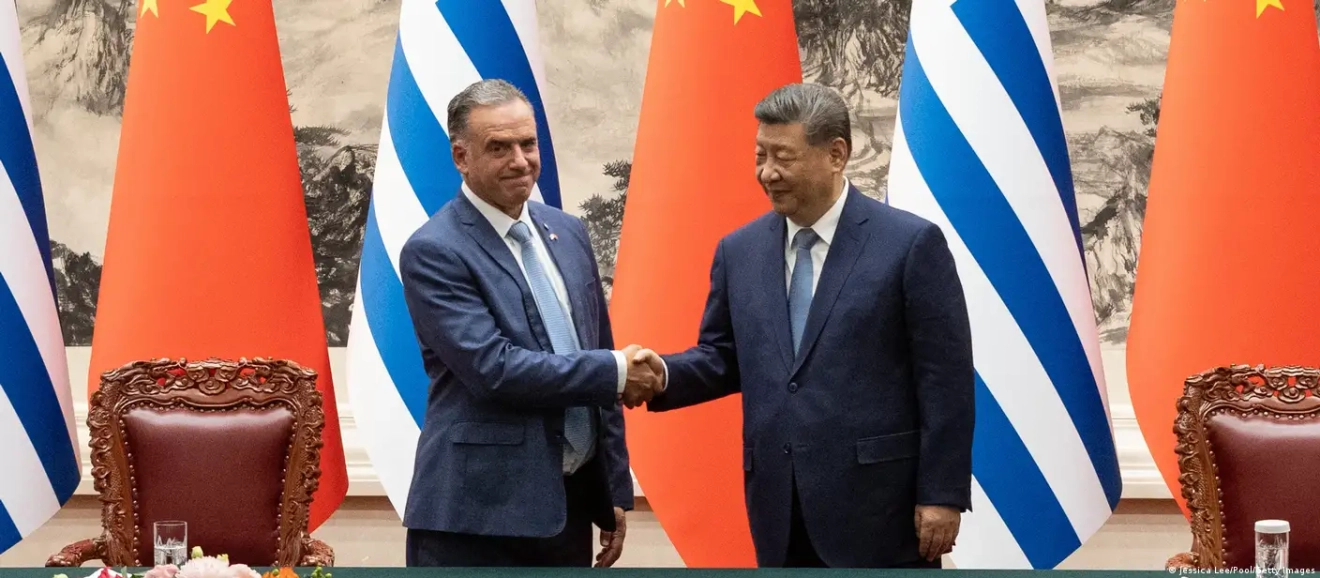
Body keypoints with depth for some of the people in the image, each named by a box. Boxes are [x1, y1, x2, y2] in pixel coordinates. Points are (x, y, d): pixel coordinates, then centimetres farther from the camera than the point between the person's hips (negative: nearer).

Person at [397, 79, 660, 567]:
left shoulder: (567, 233, 11)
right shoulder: (433, 251, -10)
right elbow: (492, 367, -20)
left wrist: (614, 492, 14)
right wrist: (614, 372, -14)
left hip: (570, 504, 6)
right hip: (477, 515, -6)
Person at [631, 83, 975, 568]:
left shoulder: (910, 243, -6)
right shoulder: (740, 251, 10)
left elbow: (945, 380, -7)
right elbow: (724, 356, 16)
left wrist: (942, 494, -10)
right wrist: (666, 374, -6)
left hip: (879, 503, -5)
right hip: (782, 510, 5)